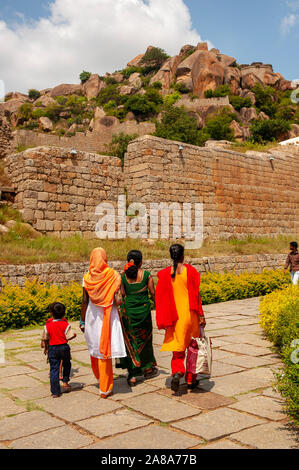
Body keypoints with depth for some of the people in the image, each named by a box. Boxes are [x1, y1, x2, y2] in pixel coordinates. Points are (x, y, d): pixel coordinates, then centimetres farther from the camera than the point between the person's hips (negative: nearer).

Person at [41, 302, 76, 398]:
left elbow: (45, 339, 3)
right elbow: (69, 337, -12)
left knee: (54, 369, 5)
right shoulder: (66, 324, -9)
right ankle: (65, 382, 26)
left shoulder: (48, 326, -5)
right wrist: (74, 335, 9)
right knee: (66, 365, 27)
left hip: (52, 349, 1)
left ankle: (55, 392, 6)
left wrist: (45, 347, 19)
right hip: (64, 347, 0)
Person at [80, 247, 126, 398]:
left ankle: (99, 377, 42)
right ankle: (105, 388, 13)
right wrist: (120, 297, 6)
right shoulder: (113, 275, -11)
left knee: (94, 347, 22)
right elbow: (118, 301, -17)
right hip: (108, 317, -2)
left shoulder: (87, 277, -6)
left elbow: (84, 302, -3)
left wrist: (82, 321, 7)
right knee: (105, 350, 5)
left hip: (92, 317, 2)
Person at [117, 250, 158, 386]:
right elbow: (153, 293, -1)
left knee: (130, 341, 8)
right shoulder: (147, 275, -8)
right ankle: (147, 368, 31)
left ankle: (132, 375, 5)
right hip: (143, 310, -1)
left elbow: (123, 294, -2)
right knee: (144, 339, 17)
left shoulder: (123, 276, -3)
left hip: (128, 311, 1)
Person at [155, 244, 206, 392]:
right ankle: (191, 380, 22)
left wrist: (165, 320, 6)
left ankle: (177, 372, -16)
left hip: (175, 315, 1)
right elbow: (195, 295, -8)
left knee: (177, 347, 10)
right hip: (190, 313, -1)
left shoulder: (165, 274, -4)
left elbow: (162, 298, -1)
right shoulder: (190, 271, -9)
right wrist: (201, 315, -2)